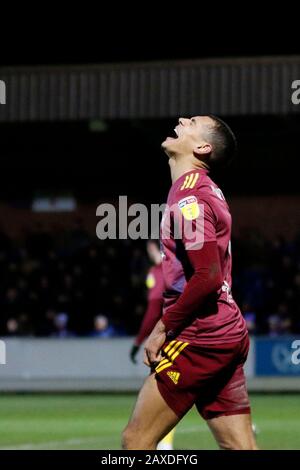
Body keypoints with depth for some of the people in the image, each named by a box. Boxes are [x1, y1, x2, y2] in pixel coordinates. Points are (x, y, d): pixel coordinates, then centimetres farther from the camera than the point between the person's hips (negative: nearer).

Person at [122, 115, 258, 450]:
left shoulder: (189, 199, -12)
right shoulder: (206, 191, 18)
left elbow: (207, 277, -20)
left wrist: (164, 328, -11)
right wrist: (167, 324, 16)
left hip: (200, 340, -10)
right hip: (229, 335, 10)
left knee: (136, 440, -5)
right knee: (240, 447, 5)